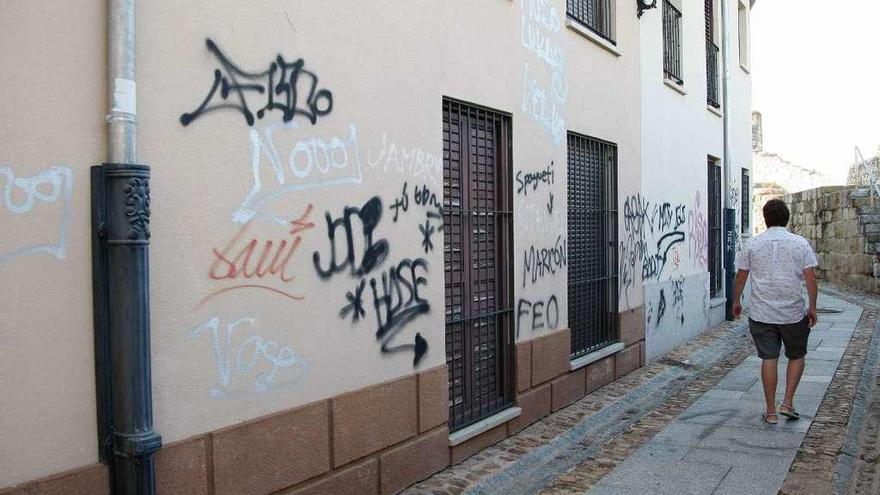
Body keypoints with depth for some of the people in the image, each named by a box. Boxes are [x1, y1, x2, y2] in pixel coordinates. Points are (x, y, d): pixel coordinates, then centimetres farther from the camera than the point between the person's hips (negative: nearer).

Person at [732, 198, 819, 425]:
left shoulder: (753, 244, 0)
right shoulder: (800, 243, -2)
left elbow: (741, 276, 4)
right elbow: (810, 278, -5)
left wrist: (736, 301, 17)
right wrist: (812, 308, 4)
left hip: (761, 313, 1)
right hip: (793, 313, 0)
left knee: (769, 359, 5)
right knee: (796, 357, 18)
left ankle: (771, 411, 10)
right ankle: (787, 403, 12)